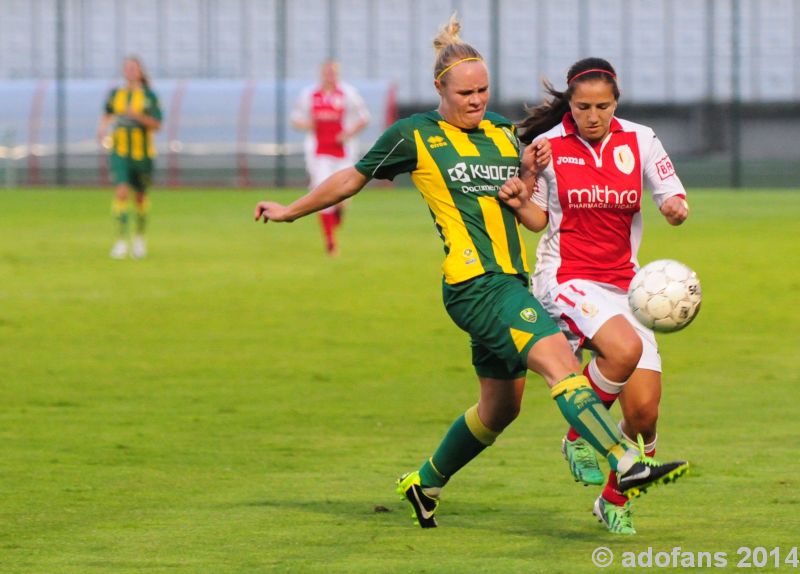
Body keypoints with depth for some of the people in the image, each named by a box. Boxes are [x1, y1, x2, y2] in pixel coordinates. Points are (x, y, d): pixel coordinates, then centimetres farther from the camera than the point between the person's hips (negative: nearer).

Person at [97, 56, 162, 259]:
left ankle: (140, 237, 35)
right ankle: (121, 241, -17)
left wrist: (138, 116, -23)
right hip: (119, 152, 1)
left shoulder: (149, 96, -4)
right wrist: (102, 129, 1)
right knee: (121, 192, -17)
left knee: (140, 195, 12)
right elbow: (107, 115, 21)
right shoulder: (115, 94, 4)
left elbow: (157, 125, -8)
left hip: (142, 153, -1)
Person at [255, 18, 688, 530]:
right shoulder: (414, 137, -1)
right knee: (560, 360, -25)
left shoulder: (502, 130, 15)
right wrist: (290, 211, 21)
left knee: (501, 406, 15)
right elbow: (354, 178, 12)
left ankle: (425, 483, 36)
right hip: (474, 282, -8)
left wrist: (530, 173, 3)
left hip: (512, 282, 8)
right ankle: (627, 466, -38)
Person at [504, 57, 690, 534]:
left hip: (623, 283, 4)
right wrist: (519, 203, -16)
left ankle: (614, 500, 21)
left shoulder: (639, 141, 1)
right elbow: (538, 218, 6)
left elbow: (674, 200, 6)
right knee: (624, 348, -34)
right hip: (566, 278, -3)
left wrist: (677, 207, -17)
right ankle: (579, 436, -9)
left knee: (644, 411, -5)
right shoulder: (548, 145, -4)